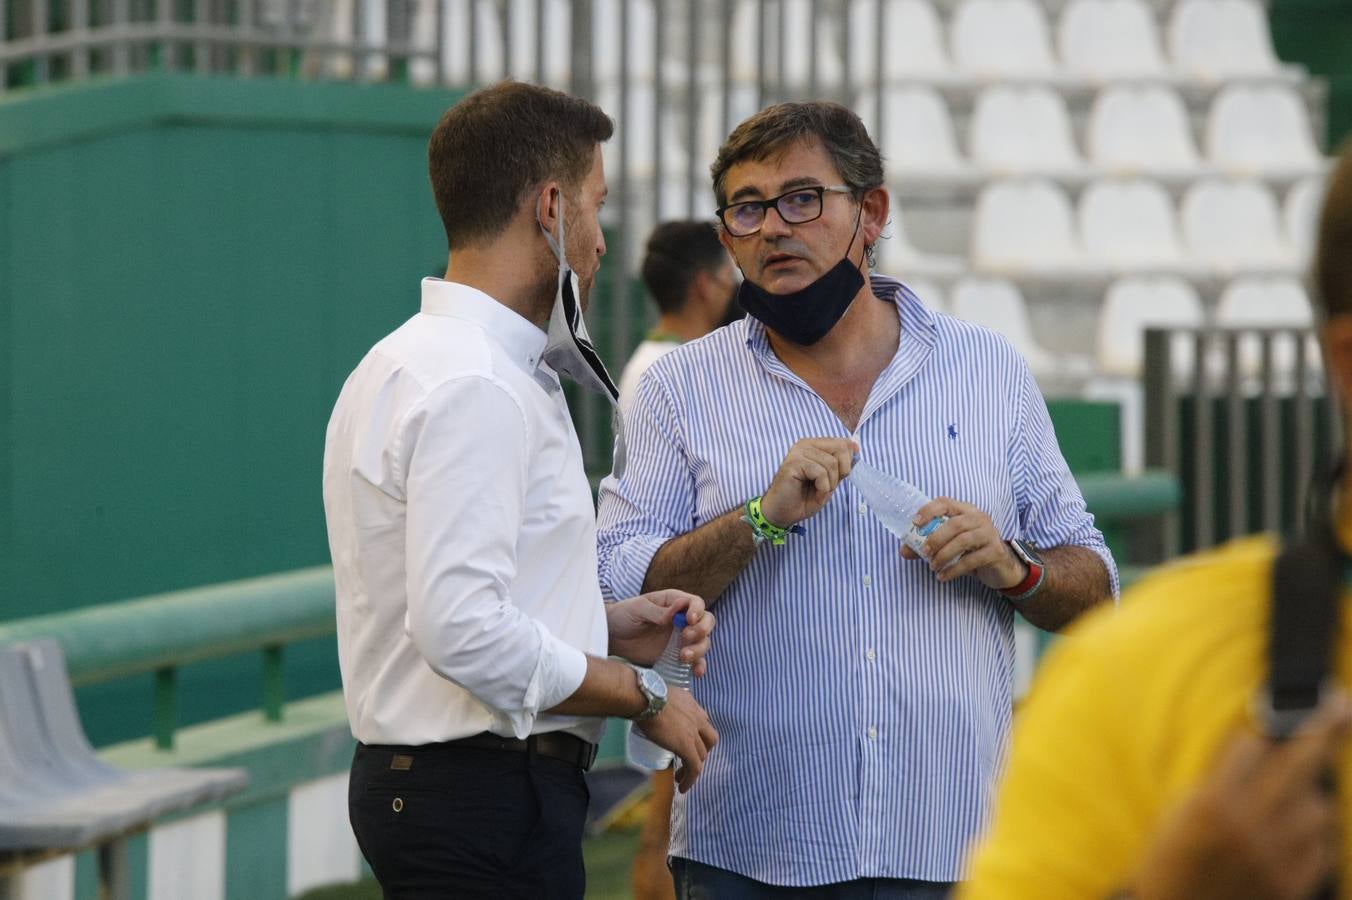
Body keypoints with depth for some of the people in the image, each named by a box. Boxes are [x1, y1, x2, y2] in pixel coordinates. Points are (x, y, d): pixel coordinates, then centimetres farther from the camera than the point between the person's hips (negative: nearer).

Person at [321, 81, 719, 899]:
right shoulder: (475, 387, -16)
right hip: (488, 795, -10)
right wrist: (642, 696, -13)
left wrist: (610, 625, 11)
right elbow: (463, 631, -25)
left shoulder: (411, 363, 17)